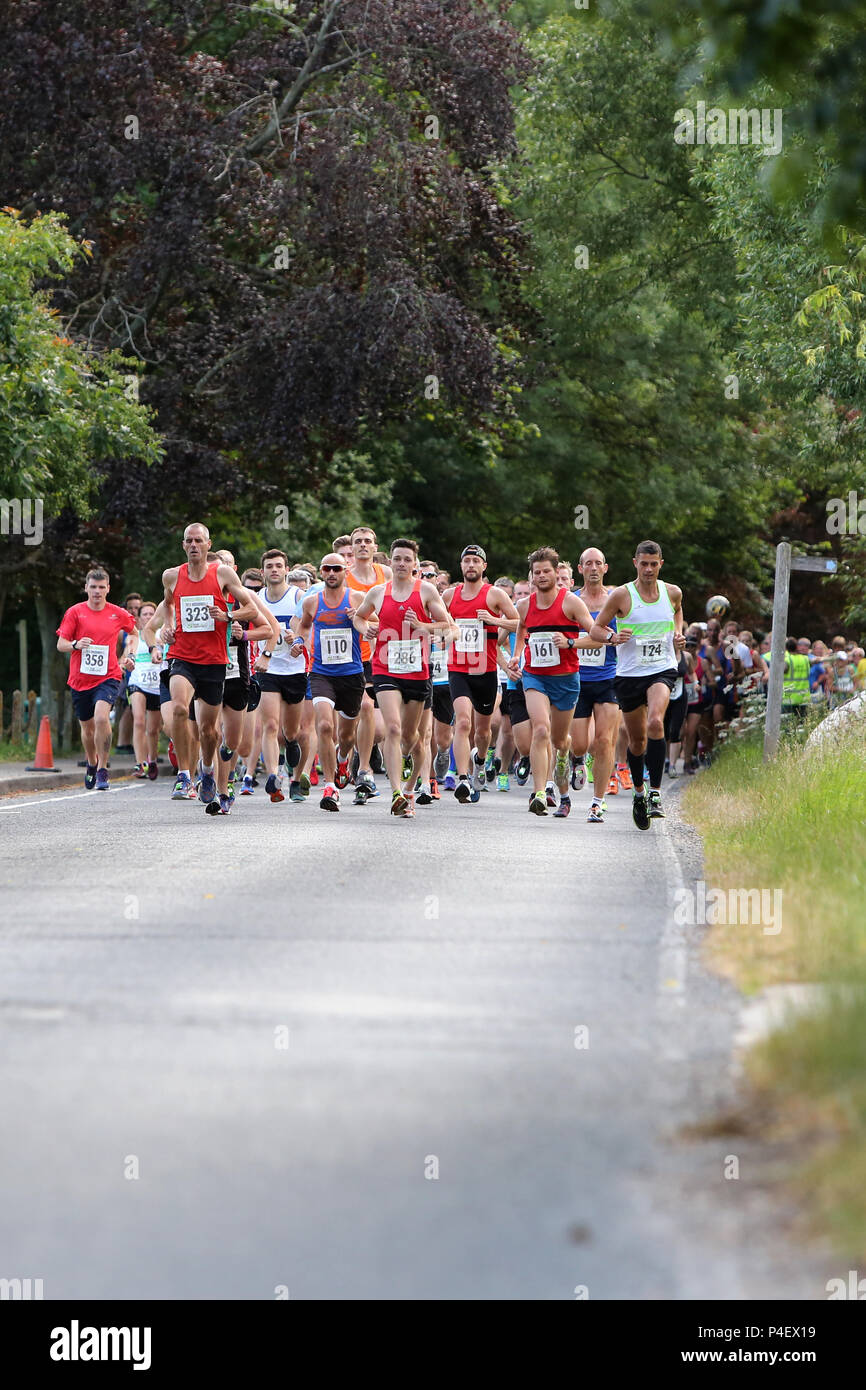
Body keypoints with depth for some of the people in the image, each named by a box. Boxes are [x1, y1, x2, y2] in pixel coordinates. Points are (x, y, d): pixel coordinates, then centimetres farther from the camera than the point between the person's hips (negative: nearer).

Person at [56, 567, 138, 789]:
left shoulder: (118, 614, 3)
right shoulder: (75, 612, 0)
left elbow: (134, 633, 23)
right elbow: (60, 644, 0)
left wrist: (130, 655, 7)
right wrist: (76, 644, -21)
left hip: (108, 677, -2)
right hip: (80, 678, 2)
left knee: (101, 717, -26)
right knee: (87, 727, 13)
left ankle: (103, 769, -15)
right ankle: (91, 763, 43)